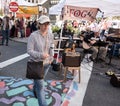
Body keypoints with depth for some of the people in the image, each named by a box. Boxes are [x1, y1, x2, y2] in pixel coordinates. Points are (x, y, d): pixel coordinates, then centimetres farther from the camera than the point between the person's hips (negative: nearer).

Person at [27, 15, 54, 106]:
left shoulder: (50, 35, -1)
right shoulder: (33, 35, -19)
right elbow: (29, 50, -18)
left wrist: (51, 57, 0)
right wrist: (41, 55, -30)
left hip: (47, 63, 6)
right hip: (36, 63, -6)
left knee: (39, 80, 28)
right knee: (40, 85, -5)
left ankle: (35, 89, 60)